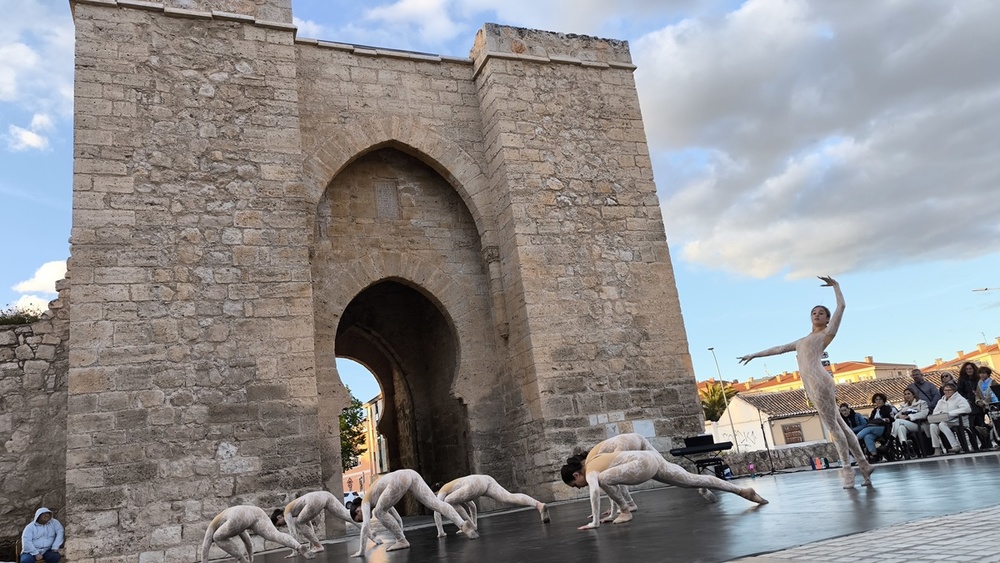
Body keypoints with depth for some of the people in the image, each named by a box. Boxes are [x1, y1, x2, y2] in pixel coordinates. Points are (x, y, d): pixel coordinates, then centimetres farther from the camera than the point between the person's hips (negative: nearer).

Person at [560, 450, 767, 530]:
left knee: (603, 479, -21)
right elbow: (614, 482, 37)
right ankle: (743, 491, 17)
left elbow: (595, 491, -26)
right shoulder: (595, 462, 21)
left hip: (644, 464, -10)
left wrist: (595, 521, -22)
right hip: (653, 459, 10)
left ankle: (625, 512, -4)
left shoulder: (590, 471, -5)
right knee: (694, 480, 13)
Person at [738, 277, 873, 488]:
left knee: (832, 425, -7)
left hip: (819, 382, -7)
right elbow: (778, 349, 35)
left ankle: (847, 469, -2)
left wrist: (835, 285, 15)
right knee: (837, 424, 8)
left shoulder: (827, 333, 11)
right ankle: (863, 464, 13)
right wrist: (754, 355, 37)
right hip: (812, 386, 7)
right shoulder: (802, 341, 30)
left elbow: (841, 306, 7)